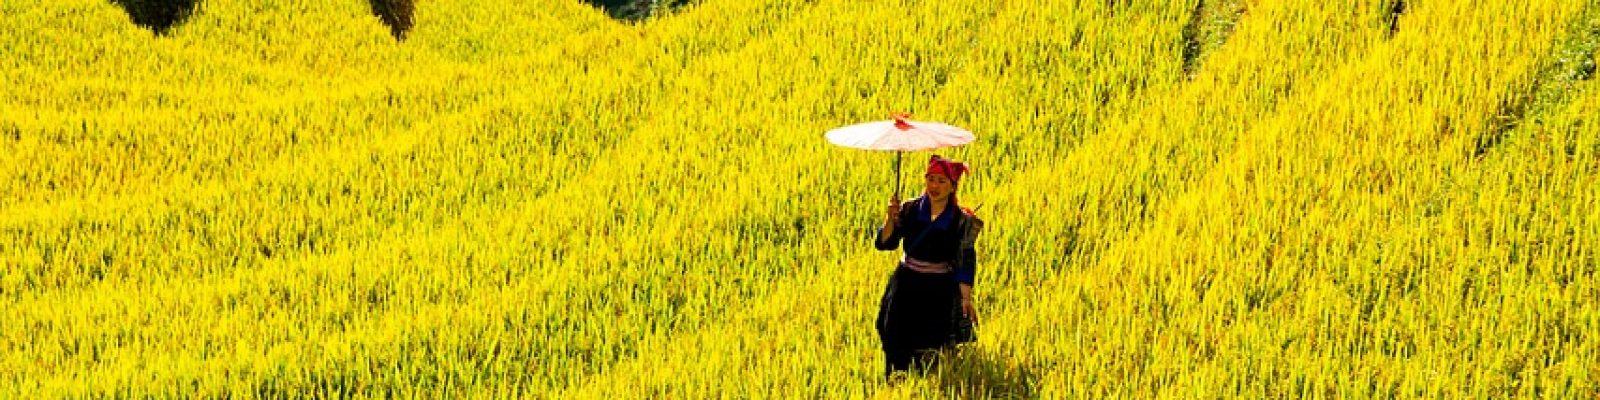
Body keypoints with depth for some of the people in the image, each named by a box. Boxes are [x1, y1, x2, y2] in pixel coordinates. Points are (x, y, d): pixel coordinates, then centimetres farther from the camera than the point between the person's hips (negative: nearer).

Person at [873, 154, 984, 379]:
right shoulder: (910, 209, 1)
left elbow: (965, 261, -5)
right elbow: (885, 243, -4)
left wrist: (966, 298, -13)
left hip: (940, 293, -2)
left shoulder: (961, 221, -4)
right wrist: (891, 219, -22)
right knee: (898, 348, 1)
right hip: (906, 288, 2)